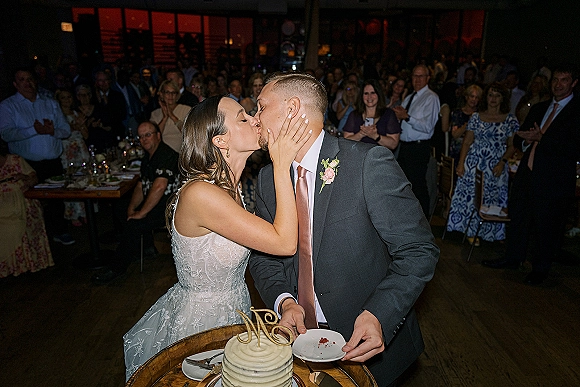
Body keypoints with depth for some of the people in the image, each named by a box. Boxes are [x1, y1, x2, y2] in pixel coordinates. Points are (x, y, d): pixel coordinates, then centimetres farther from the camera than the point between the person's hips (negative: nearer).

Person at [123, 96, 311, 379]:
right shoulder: (200, 194, -30)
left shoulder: (228, 186, -1)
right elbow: (284, 243, -29)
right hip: (202, 322, -8)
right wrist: (282, 167, -27)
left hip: (232, 312, 8)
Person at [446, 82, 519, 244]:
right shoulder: (476, 117, 6)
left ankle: (482, 232, 18)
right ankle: (471, 230, 11)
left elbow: (512, 146, 3)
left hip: (496, 166, 0)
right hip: (474, 162, 1)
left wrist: (502, 162, -10)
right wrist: (461, 163, -3)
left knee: (491, 198, 3)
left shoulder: (510, 120, 3)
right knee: (470, 195, -2)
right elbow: (467, 142, 4)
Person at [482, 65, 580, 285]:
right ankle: (513, 258, 33)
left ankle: (540, 269, 24)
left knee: (546, 226, 6)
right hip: (527, 174, 6)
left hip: (554, 179, -6)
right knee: (518, 217, 16)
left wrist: (541, 138, -19)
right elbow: (519, 140, 14)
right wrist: (527, 140, -9)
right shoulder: (538, 109, 15)